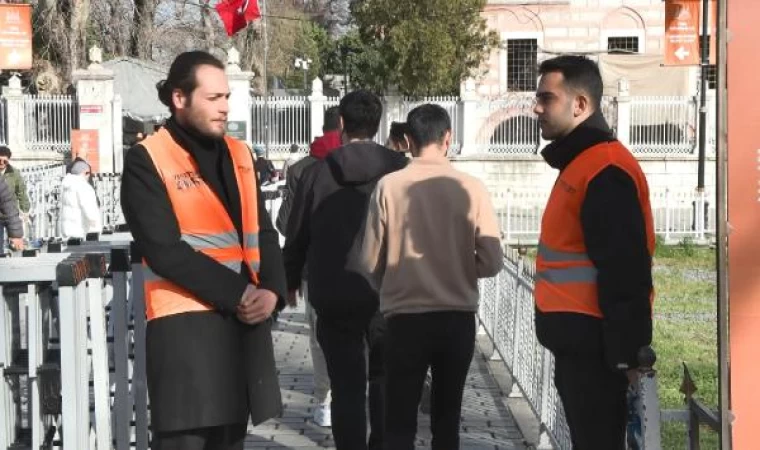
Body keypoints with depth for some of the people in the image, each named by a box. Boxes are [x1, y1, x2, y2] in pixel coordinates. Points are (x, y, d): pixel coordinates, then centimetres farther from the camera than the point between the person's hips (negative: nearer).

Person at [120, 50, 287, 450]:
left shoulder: (238, 154, 14)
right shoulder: (146, 161, -6)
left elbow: (263, 232, 12)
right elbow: (165, 250, -14)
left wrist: (271, 290, -7)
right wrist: (237, 292, -15)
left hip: (246, 319, 6)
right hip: (185, 321, -6)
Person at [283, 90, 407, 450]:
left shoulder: (318, 172, -1)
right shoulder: (400, 169, -4)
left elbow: (297, 234, 5)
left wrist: (290, 281, 19)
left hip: (335, 294, 0)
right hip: (389, 292, 0)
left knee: (347, 384, 5)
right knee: (385, 380, 14)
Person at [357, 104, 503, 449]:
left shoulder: (389, 186, -9)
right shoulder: (471, 188, -7)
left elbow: (370, 263, -3)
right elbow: (492, 262, -5)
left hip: (405, 318, -1)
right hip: (457, 318, 1)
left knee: (400, 421, 7)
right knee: (447, 418, 14)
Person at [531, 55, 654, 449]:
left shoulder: (605, 170, -17)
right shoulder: (581, 162, 16)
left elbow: (624, 273, -22)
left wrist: (625, 354, -22)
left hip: (594, 346, -10)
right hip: (578, 343, 10)